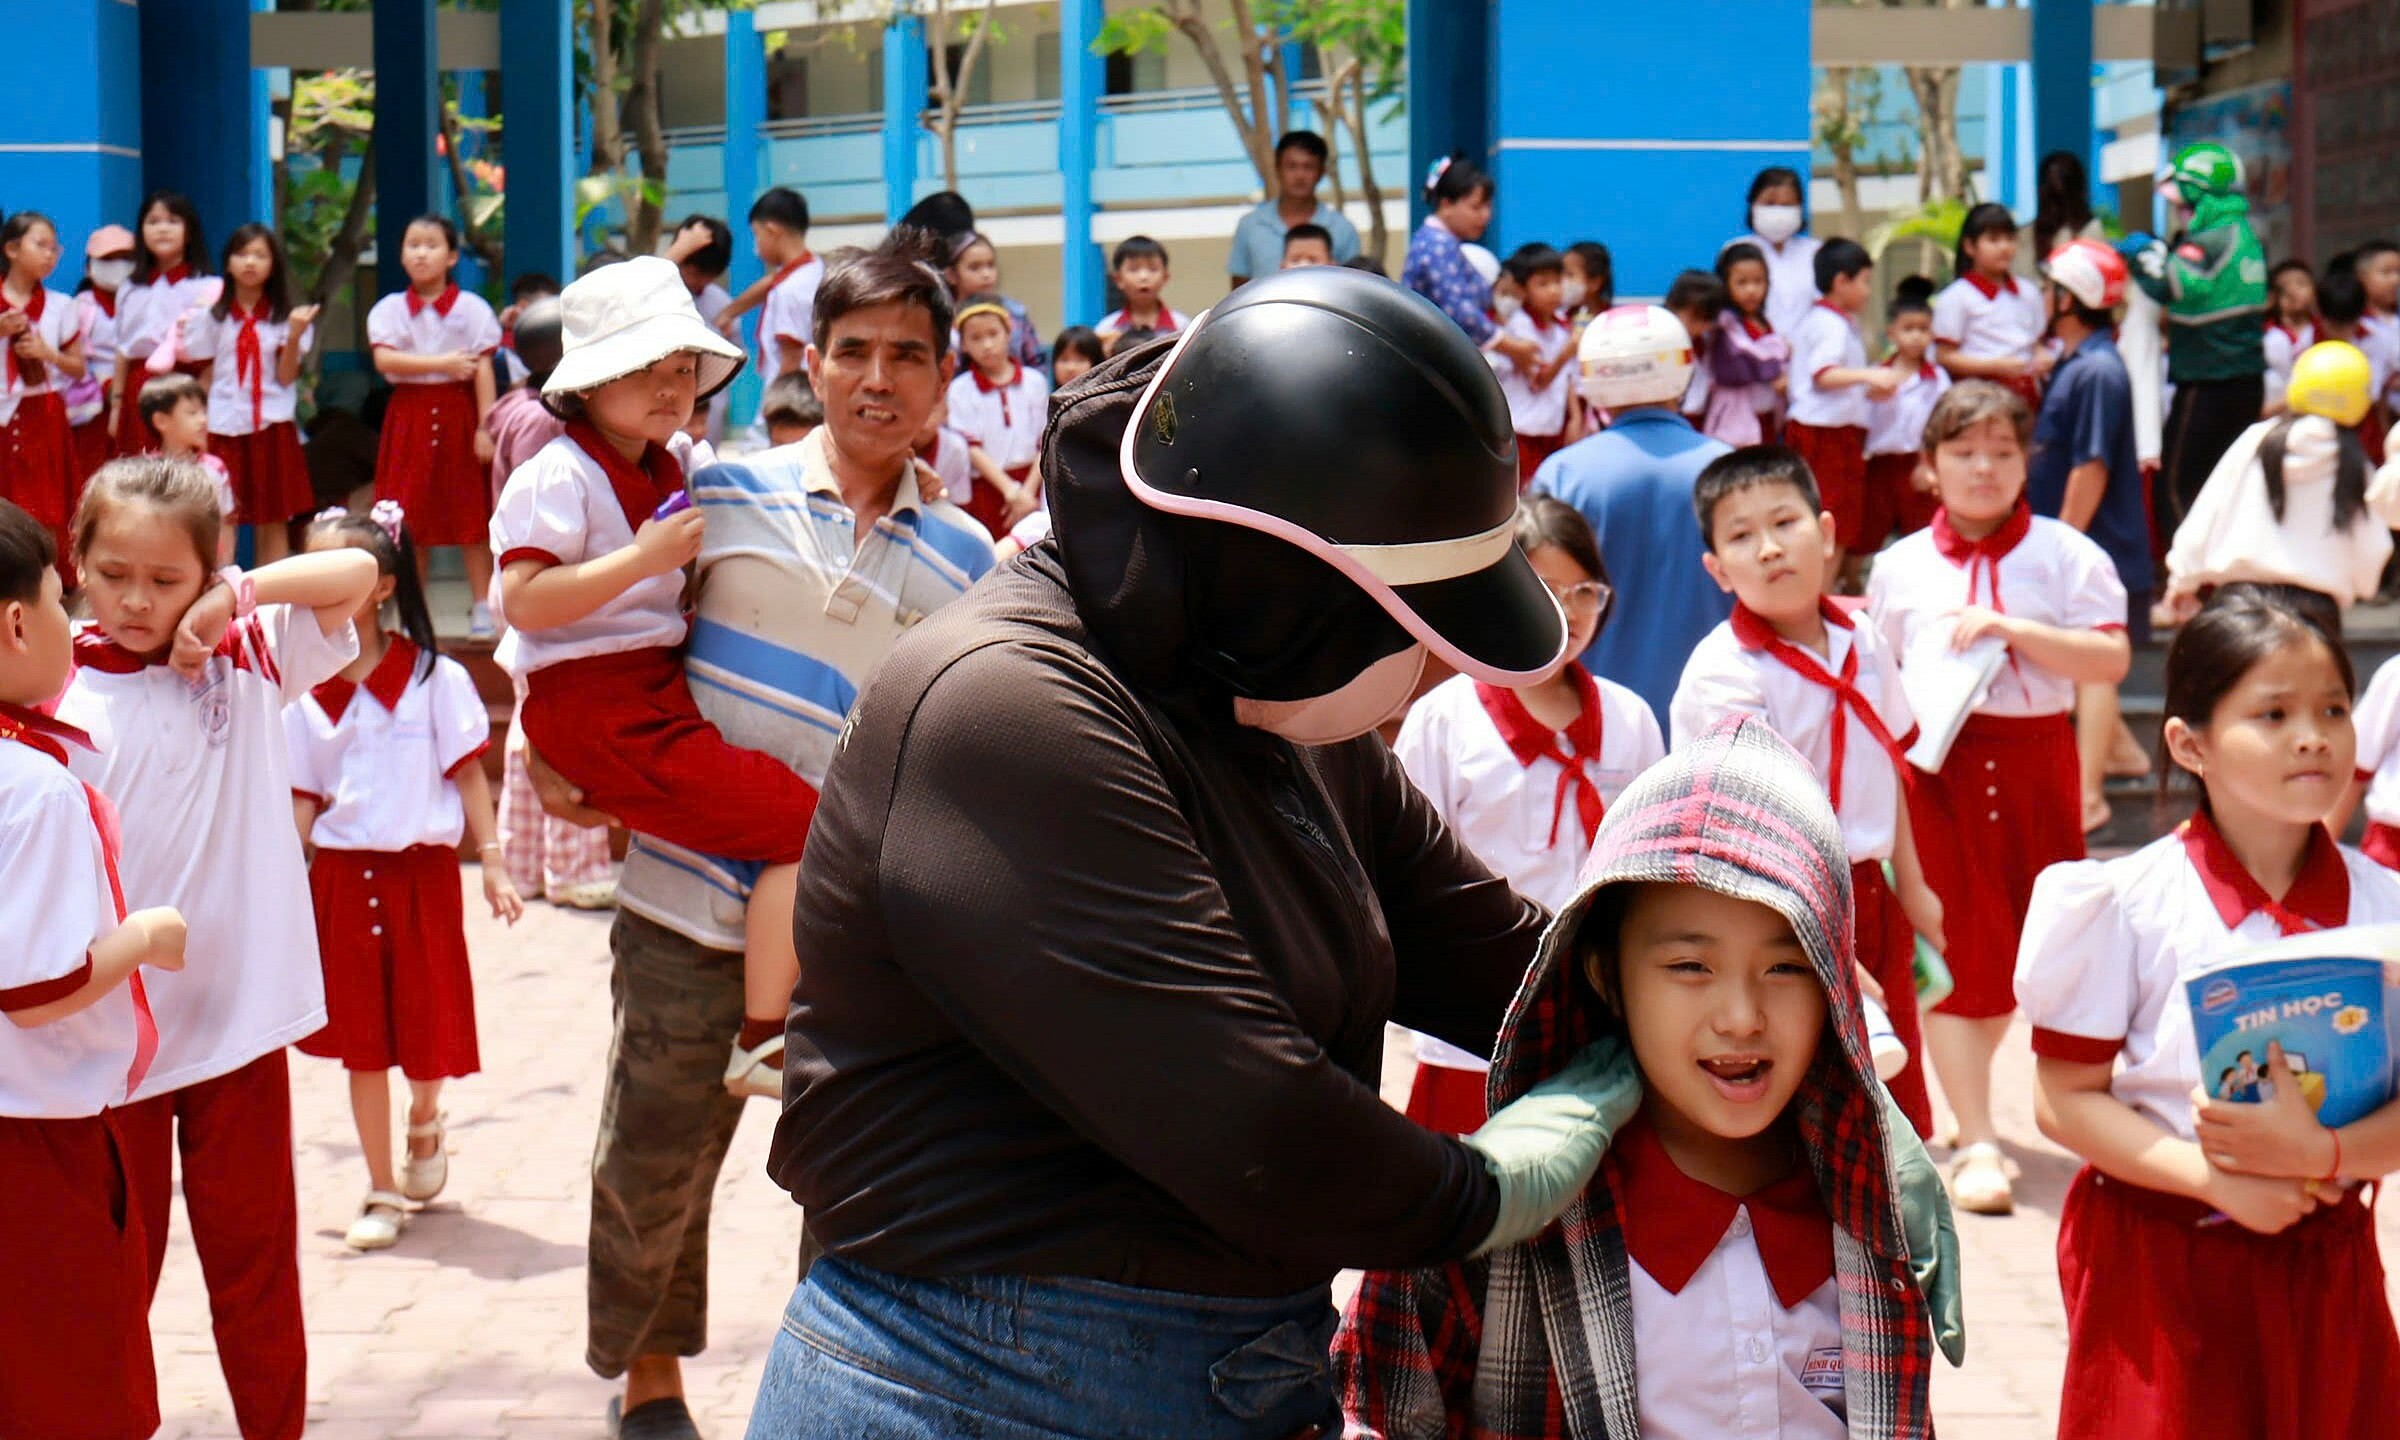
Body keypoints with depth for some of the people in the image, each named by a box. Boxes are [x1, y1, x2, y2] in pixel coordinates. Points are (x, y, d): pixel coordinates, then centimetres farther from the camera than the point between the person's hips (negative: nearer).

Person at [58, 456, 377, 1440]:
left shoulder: (246, 661, 3)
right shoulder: (56, 699, -7)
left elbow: (356, 574, 0)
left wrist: (236, 597, -9)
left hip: (240, 1020, 2)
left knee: (253, 1257, 14)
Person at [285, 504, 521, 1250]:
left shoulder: (434, 679, -6)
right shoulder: (303, 692, 1)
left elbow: (468, 774, -2)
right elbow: (300, 799, 4)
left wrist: (493, 864, -6)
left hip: (422, 873, -2)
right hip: (342, 875, 2)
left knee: (429, 1026, 3)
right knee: (362, 1042, 6)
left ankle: (425, 1122, 37)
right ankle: (382, 1192, 17)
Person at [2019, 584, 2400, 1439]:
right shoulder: (2130, 906, -8)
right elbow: (2063, 1099, -8)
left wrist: (2319, 1151, -22)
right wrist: (2216, 1178, -18)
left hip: (2326, 1263, 3)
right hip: (2158, 1266, -2)